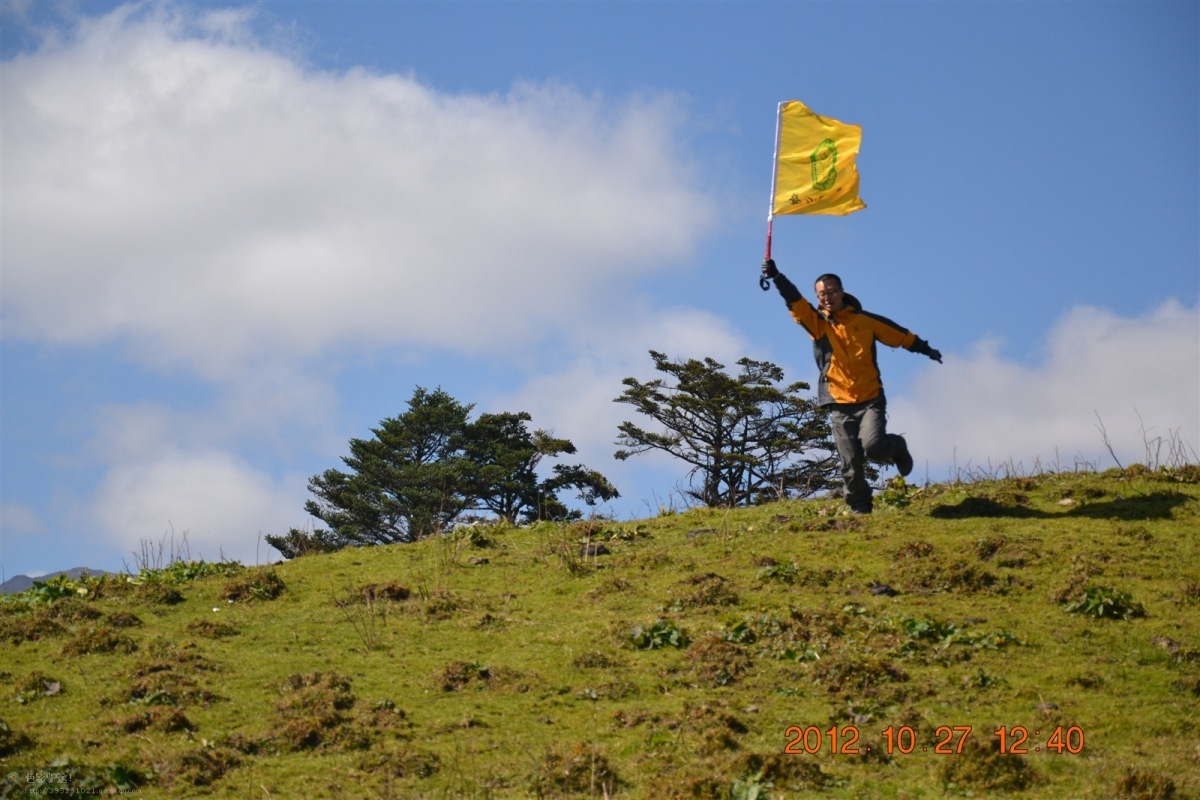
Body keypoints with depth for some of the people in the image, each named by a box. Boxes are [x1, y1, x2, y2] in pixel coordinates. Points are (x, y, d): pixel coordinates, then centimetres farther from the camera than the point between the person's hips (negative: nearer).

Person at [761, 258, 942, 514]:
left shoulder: (866, 320, 4)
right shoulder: (816, 323, 4)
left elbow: (902, 336, 15)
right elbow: (794, 301, -12)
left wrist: (926, 349, 20)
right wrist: (776, 277, -27)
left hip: (870, 400, -1)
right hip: (840, 405, 1)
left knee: (873, 446, -21)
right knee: (851, 466, 0)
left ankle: (897, 447, 13)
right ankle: (859, 509, 17)